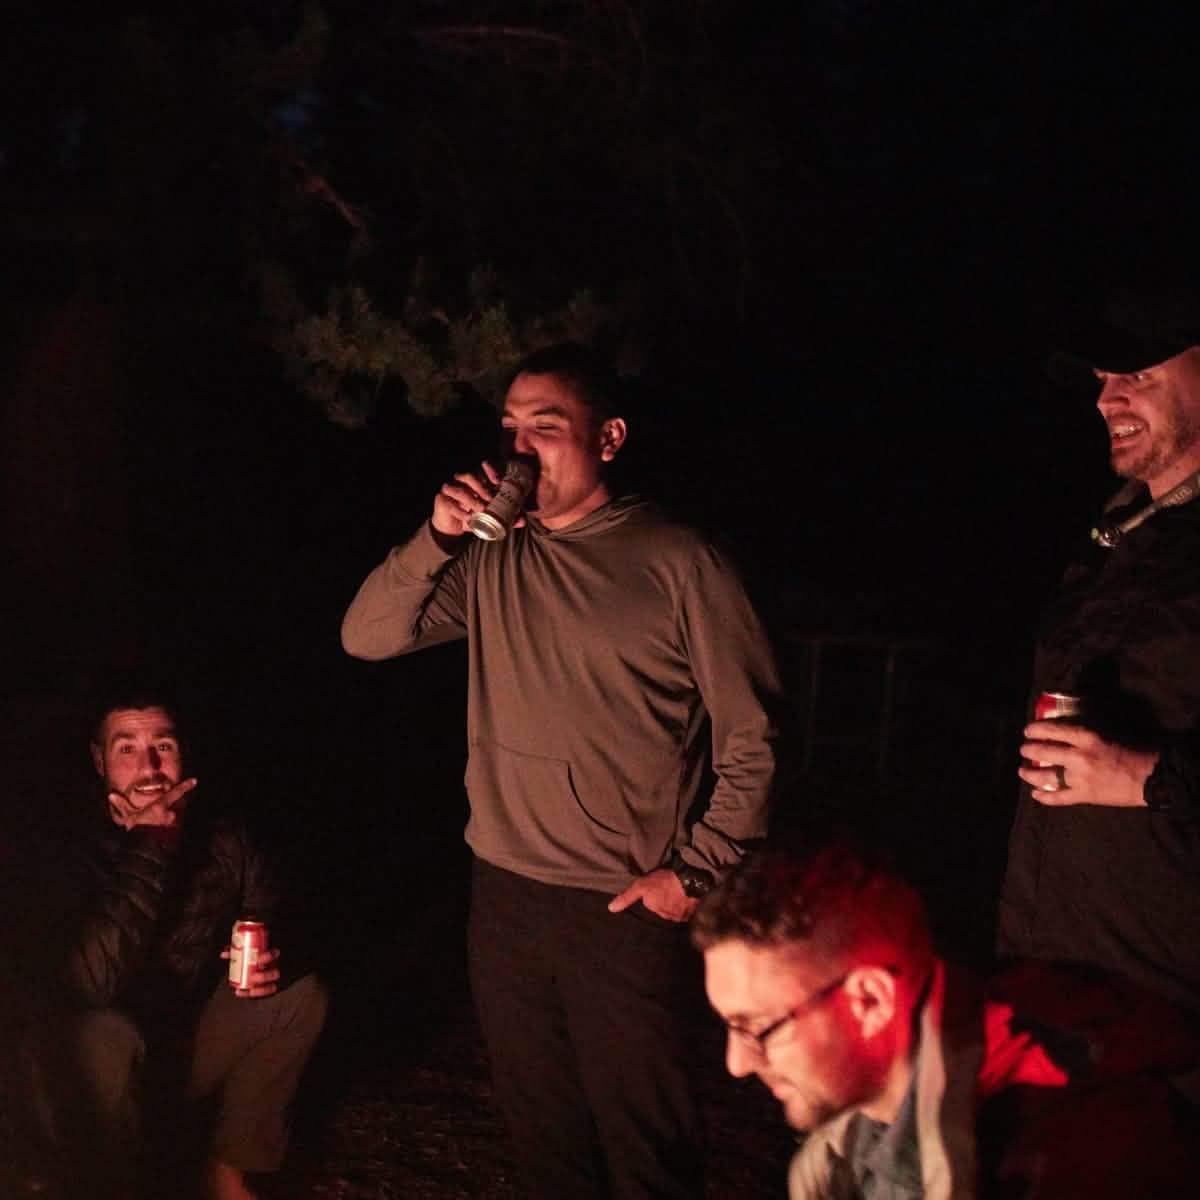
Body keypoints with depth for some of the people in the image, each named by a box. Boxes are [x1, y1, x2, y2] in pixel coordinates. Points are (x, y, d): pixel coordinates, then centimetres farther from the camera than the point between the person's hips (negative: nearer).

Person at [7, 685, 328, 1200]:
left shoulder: (224, 838, -7)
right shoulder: (67, 859, -20)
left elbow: (272, 930, 8)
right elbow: (84, 981, -37)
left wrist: (270, 963, -18)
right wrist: (151, 849, -35)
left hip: (187, 1055, 5)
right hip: (88, 1077, -5)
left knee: (300, 995, -11)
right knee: (103, 1036, -36)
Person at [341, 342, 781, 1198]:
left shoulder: (677, 564, -9)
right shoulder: (490, 559, 5)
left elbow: (750, 738, -6)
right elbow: (368, 637, 1)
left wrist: (696, 870, -10)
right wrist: (436, 539, -12)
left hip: (626, 909, -5)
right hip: (505, 898, 5)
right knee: (541, 1128, 18)